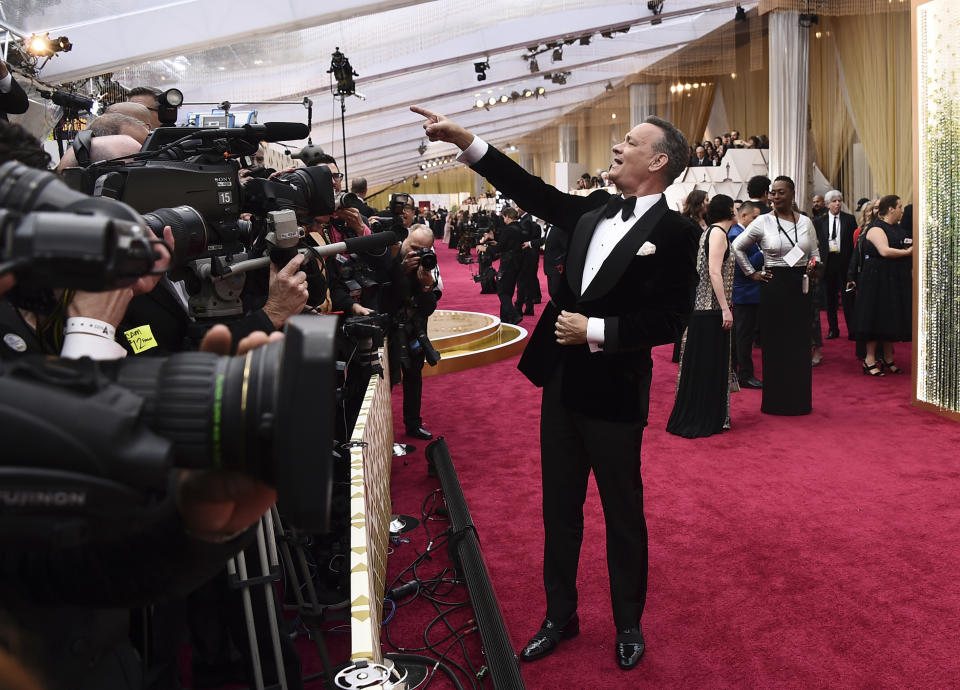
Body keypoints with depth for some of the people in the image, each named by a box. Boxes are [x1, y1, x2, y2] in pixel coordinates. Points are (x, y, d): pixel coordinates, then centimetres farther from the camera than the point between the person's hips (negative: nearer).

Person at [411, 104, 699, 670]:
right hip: (563, 385, 7)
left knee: (623, 514, 10)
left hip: (614, 395, -6)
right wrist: (465, 141, 5)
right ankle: (560, 615, 33)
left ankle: (629, 625, 29)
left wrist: (595, 331, -19)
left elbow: (669, 322, -17)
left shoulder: (675, 231, -12)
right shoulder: (594, 211, 8)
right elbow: (533, 192, 9)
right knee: (559, 508, 16)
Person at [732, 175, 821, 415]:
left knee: (800, 342, 5)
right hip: (774, 285, -3)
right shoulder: (763, 222, -1)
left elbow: (814, 253, 16)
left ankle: (799, 399, 15)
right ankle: (775, 400, 9)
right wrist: (752, 273, 3)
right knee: (775, 342, 0)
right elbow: (737, 246, 6)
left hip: (800, 286, 3)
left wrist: (813, 264, -5)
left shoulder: (805, 222, 7)